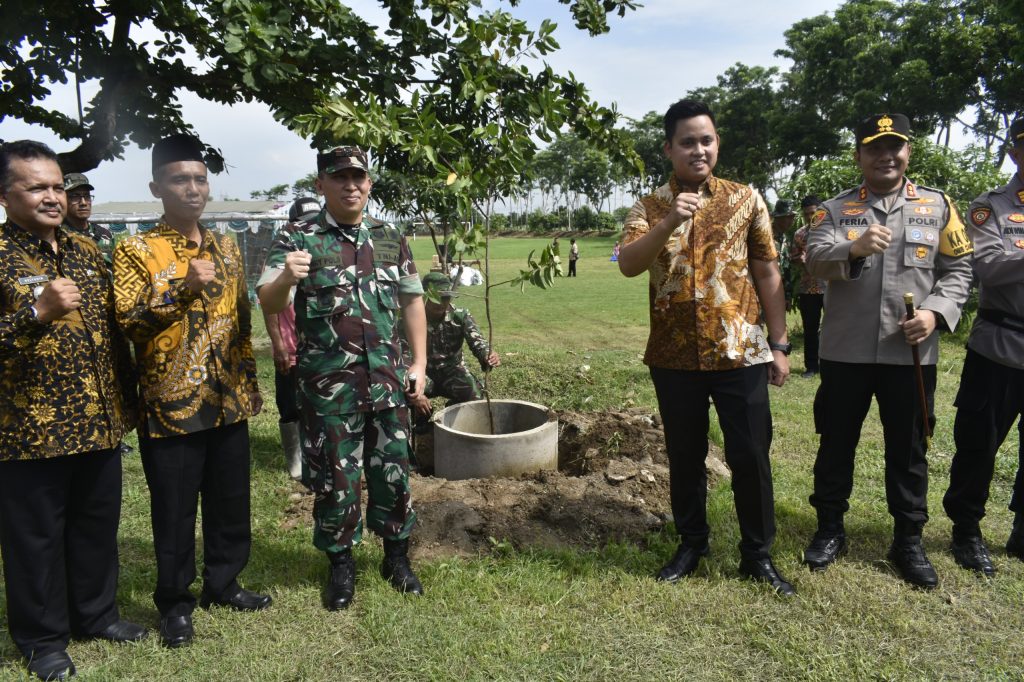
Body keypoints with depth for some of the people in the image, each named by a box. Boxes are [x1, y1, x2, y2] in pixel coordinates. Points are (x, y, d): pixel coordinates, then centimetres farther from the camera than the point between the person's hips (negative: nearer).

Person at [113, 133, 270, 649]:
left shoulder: (226, 248, 11)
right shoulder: (135, 251, -6)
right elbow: (125, 319, -15)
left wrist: (250, 382, 14)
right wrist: (184, 287, -23)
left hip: (228, 402, 5)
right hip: (171, 405, -5)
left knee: (230, 501, 15)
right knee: (175, 510, 7)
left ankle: (223, 584, 34)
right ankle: (175, 603, 26)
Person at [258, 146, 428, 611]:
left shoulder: (390, 238, 7)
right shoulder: (298, 239, -5)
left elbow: (412, 301, 12)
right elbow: (268, 302, -16)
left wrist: (419, 363, 6)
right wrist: (285, 278, -39)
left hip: (387, 379, 3)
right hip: (328, 385, -3)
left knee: (393, 470, 11)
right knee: (335, 477, 8)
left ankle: (396, 557, 31)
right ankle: (341, 565, 28)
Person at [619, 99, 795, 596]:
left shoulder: (745, 199, 4)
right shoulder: (649, 208, 2)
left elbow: (767, 273, 5)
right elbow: (628, 266, -14)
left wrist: (779, 344, 3)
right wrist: (668, 223, -28)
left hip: (740, 352, 0)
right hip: (675, 356, 1)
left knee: (751, 455, 5)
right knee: (684, 457, 12)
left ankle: (758, 554, 24)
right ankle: (691, 545, 31)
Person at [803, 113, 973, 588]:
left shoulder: (938, 206, 7)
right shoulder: (835, 209, 3)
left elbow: (959, 269, 6)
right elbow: (816, 261, -12)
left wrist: (936, 312, -11)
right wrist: (853, 249, -32)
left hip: (912, 352, 1)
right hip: (845, 351, 0)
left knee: (908, 450, 11)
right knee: (836, 444, 10)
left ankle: (908, 541, 27)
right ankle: (830, 530, 27)